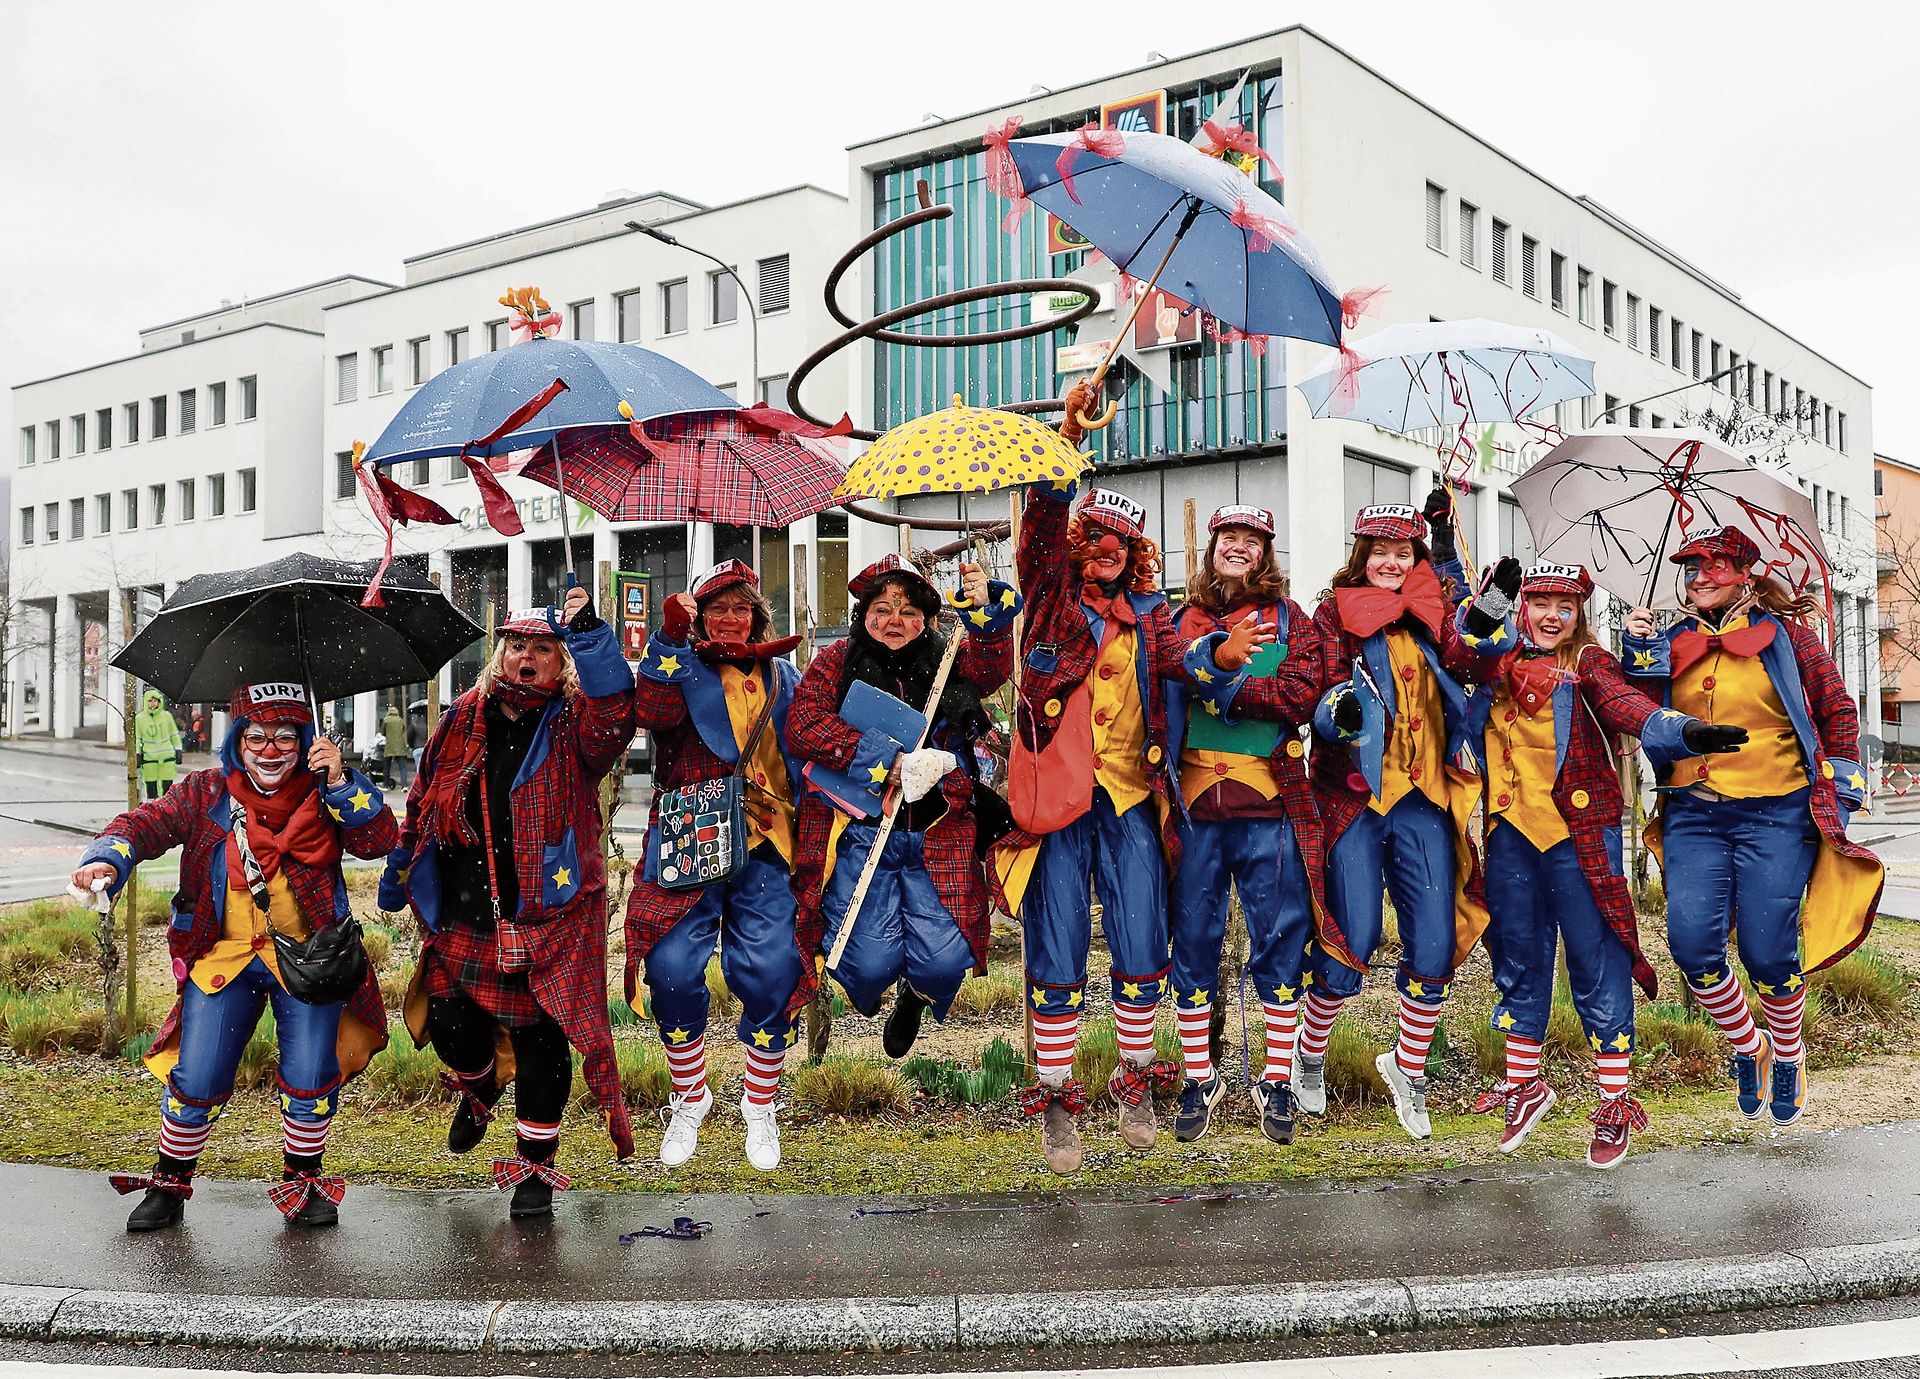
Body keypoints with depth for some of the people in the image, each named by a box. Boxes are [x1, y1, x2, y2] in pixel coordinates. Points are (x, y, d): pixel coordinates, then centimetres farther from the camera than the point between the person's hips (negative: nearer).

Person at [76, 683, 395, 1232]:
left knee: (310, 1079, -6)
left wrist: (341, 783, -20)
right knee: (197, 1081, -2)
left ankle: (303, 1182, 20)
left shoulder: (323, 795, 2)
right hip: (223, 955, 1)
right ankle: (170, 1184, 22)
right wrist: (108, 858, -29)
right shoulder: (205, 794, 4)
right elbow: (145, 824, -8)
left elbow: (379, 839, -9)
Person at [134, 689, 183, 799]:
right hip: (149, 756, -1)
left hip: (167, 756, 1)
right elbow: (136, 738, 7)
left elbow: (174, 734, 12)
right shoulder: (139, 718, 2)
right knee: (151, 785, 1)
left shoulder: (166, 716, 4)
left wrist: (178, 751, 10)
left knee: (167, 785, 0)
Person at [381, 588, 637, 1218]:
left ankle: (534, 1163, 18)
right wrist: (398, 874, 20)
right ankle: (480, 1089, 45)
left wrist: (589, 634, -34)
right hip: (463, 917, 4)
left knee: (539, 1038, 0)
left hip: (546, 918, -4)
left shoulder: (572, 725, -3)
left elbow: (612, 720, -28)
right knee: (451, 1024, 8)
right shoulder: (463, 720, 9)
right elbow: (422, 801, 18)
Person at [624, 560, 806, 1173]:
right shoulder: (681, 665, 10)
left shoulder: (782, 675, 19)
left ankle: (760, 1105, 13)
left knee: (771, 972, -9)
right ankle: (689, 1100, 13)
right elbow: (656, 716, -11)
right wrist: (671, 639, -17)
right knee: (672, 967, -11)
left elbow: (806, 756, 22)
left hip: (765, 846, 1)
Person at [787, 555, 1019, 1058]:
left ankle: (914, 995, 28)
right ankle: (867, 985, 29)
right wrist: (890, 761, -15)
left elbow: (992, 667, -9)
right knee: (871, 963, -12)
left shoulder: (948, 663, 11)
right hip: (860, 834, -1)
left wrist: (986, 615, -30)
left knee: (944, 962, -11)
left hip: (936, 838, 2)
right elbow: (803, 725, -8)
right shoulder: (837, 662, 6)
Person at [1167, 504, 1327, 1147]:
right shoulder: (1184, 619, 12)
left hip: (1269, 803, -1)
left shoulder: (1291, 619, 10)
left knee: (1279, 939, 2)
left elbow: (1300, 696, -7)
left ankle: (1276, 1081, 14)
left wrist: (1216, 686, -10)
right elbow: (1167, 679, -6)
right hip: (1195, 803, 1)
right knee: (1193, 938, 5)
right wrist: (1220, 655, -24)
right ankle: (1200, 1079, 18)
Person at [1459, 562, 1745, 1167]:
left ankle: (1614, 1104, 7)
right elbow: (1456, 638, 25)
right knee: (1517, 959, 13)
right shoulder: (1498, 664, 9)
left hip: (1578, 828, -4)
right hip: (1510, 828, 5)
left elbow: (1626, 705, -19)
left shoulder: (1587, 664, -2)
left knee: (1595, 963, -2)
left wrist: (1686, 731, -38)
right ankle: (1523, 1085, 28)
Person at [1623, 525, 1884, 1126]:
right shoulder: (1671, 643, 11)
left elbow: (1836, 708, 8)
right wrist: (1638, 653, -3)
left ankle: (1788, 1055, 24)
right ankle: (1748, 1047, 18)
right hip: (1693, 812, 3)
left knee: (1767, 952, -5)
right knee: (1692, 944, -9)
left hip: (1776, 812, -3)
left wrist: (1840, 790, 4)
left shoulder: (1784, 633, 3)